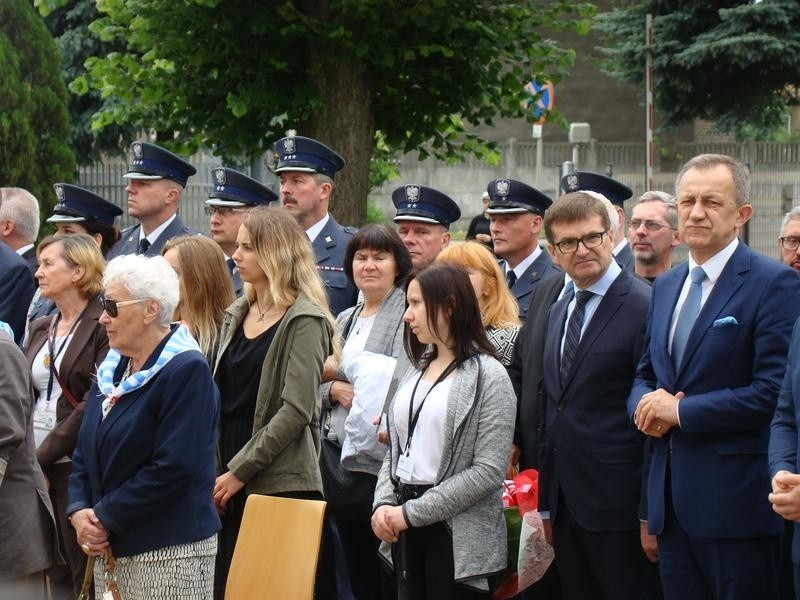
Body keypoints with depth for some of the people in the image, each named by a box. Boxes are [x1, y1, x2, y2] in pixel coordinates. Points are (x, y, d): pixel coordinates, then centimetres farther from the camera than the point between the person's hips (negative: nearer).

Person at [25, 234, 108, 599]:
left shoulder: (103, 327, -7)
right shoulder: (40, 329, 17)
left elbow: (93, 405, -13)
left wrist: (44, 457, -13)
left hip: (75, 466, -7)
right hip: (37, 469, 7)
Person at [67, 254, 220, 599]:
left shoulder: (187, 371, -13)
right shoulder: (112, 369, 14)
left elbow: (172, 468, -20)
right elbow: (85, 452, 16)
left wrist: (104, 518, -15)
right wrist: (79, 511, -3)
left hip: (168, 550, -8)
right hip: (110, 548, 8)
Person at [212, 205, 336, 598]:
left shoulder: (305, 321, -9)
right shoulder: (237, 315, 14)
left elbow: (296, 410, -15)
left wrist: (240, 470, -14)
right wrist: (213, 470, 6)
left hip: (280, 484, -7)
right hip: (230, 483, 7)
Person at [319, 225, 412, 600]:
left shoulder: (408, 313, -4)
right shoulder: (345, 320, 18)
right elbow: (317, 383, 20)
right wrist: (333, 389, -1)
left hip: (382, 455, -7)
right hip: (340, 452, 7)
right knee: (357, 568, 10)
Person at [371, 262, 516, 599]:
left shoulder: (488, 376, -8)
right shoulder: (417, 371, 13)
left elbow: (488, 471, -15)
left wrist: (411, 513, -15)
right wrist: (383, 504, -4)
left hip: (456, 535, -6)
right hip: (407, 532, 6)